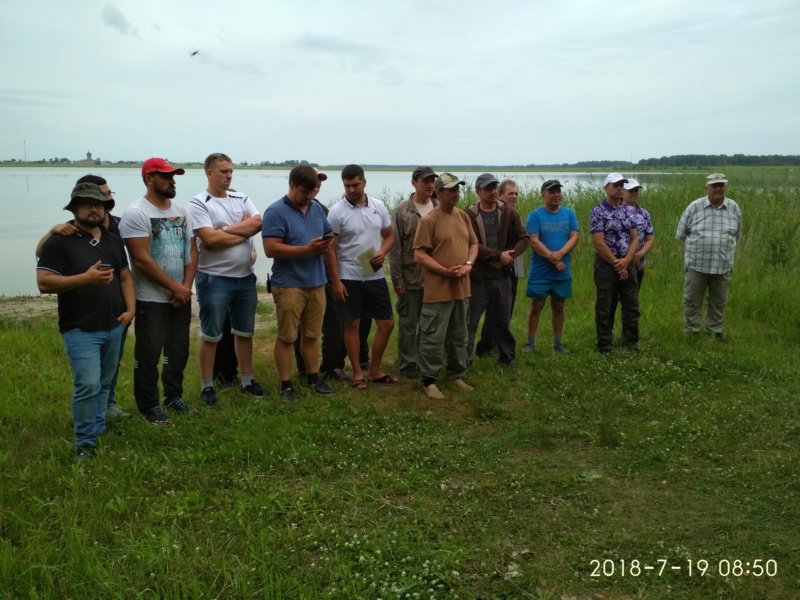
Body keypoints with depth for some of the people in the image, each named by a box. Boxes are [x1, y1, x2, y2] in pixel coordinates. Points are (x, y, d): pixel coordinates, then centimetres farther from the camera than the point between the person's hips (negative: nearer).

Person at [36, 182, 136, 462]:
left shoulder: (113, 240, 12)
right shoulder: (59, 242, -8)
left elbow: (125, 276, 16)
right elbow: (44, 282, -15)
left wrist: (130, 308, 1)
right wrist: (86, 277, -24)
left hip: (114, 327, 6)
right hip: (80, 329, -6)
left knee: (104, 383, 14)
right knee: (87, 384, -12)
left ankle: (98, 429, 29)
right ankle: (85, 442, 2)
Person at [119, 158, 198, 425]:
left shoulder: (181, 211, 8)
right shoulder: (136, 213, -13)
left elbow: (192, 250, 9)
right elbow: (142, 260, -18)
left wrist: (186, 286, -5)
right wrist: (175, 287, -15)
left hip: (181, 296, 7)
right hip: (151, 299, -6)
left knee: (179, 351, 15)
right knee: (149, 355, 2)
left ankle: (174, 397, 31)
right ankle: (149, 407, 15)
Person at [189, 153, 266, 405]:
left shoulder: (242, 199, 8)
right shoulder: (198, 204, -9)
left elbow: (258, 223, -8)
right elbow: (210, 240, -20)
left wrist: (226, 229, -17)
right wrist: (245, 232, -10)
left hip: (245, 277, 5)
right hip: (214, 279, -5)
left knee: (245, 332, 15)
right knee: (210, 335, 5)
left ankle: (247, 380, 27)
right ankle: (207, 385, 16)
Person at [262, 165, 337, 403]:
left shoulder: (317, 208, 11)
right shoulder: (276, 212, -12)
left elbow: (329, 234, 22)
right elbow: (271, 249, -20)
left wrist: (326, 244, -4)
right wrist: (307, 249, -23)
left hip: (316, 282, 6)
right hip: (289, 285, -6)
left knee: (312, 334, 16)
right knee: (286, 336, 2)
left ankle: (313, 377, 29)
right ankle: (286, 385, 11)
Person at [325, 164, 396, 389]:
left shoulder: (378, 206, 3)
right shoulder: (337, 212, -9)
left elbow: (389, 235, 12)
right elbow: (330, 249, -8)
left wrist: (383, 252, -10)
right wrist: (336, 281, -12)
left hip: (376, 276, 5)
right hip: (349, 278, -4)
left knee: (387, 323, 7)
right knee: (352, 325, 4)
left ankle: (374, 370, 23)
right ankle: (358, 373, 18)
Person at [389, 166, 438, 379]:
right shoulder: (402, 211, -6)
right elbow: (395, 247, -6)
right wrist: (397, 278, -9)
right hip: (410, 278, -3)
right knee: (408, 322, 6)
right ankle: (407, 364, 17)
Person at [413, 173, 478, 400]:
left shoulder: (463, 216, 8)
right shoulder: (429, 220, -12)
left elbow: (473, 244, 15)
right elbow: (419, 255, -15)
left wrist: (468, 264, -5)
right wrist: (445, 271, -19)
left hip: (462, 288, 7)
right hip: (438, 289, -7)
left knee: (459, 336, 17)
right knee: (433, 338, 0)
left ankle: (457, 375, 31)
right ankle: (429, 381, 11)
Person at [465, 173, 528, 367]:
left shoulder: (509, 213, 3)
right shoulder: (469, 215, -9)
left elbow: (524, 238, 3)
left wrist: (510, 256, -13)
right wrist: (499, 255, -19)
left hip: (502, 276, 4)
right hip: (477, 277, -3)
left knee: (503, 320, 16)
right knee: (470, 321, 3)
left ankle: (507, 356, 30)